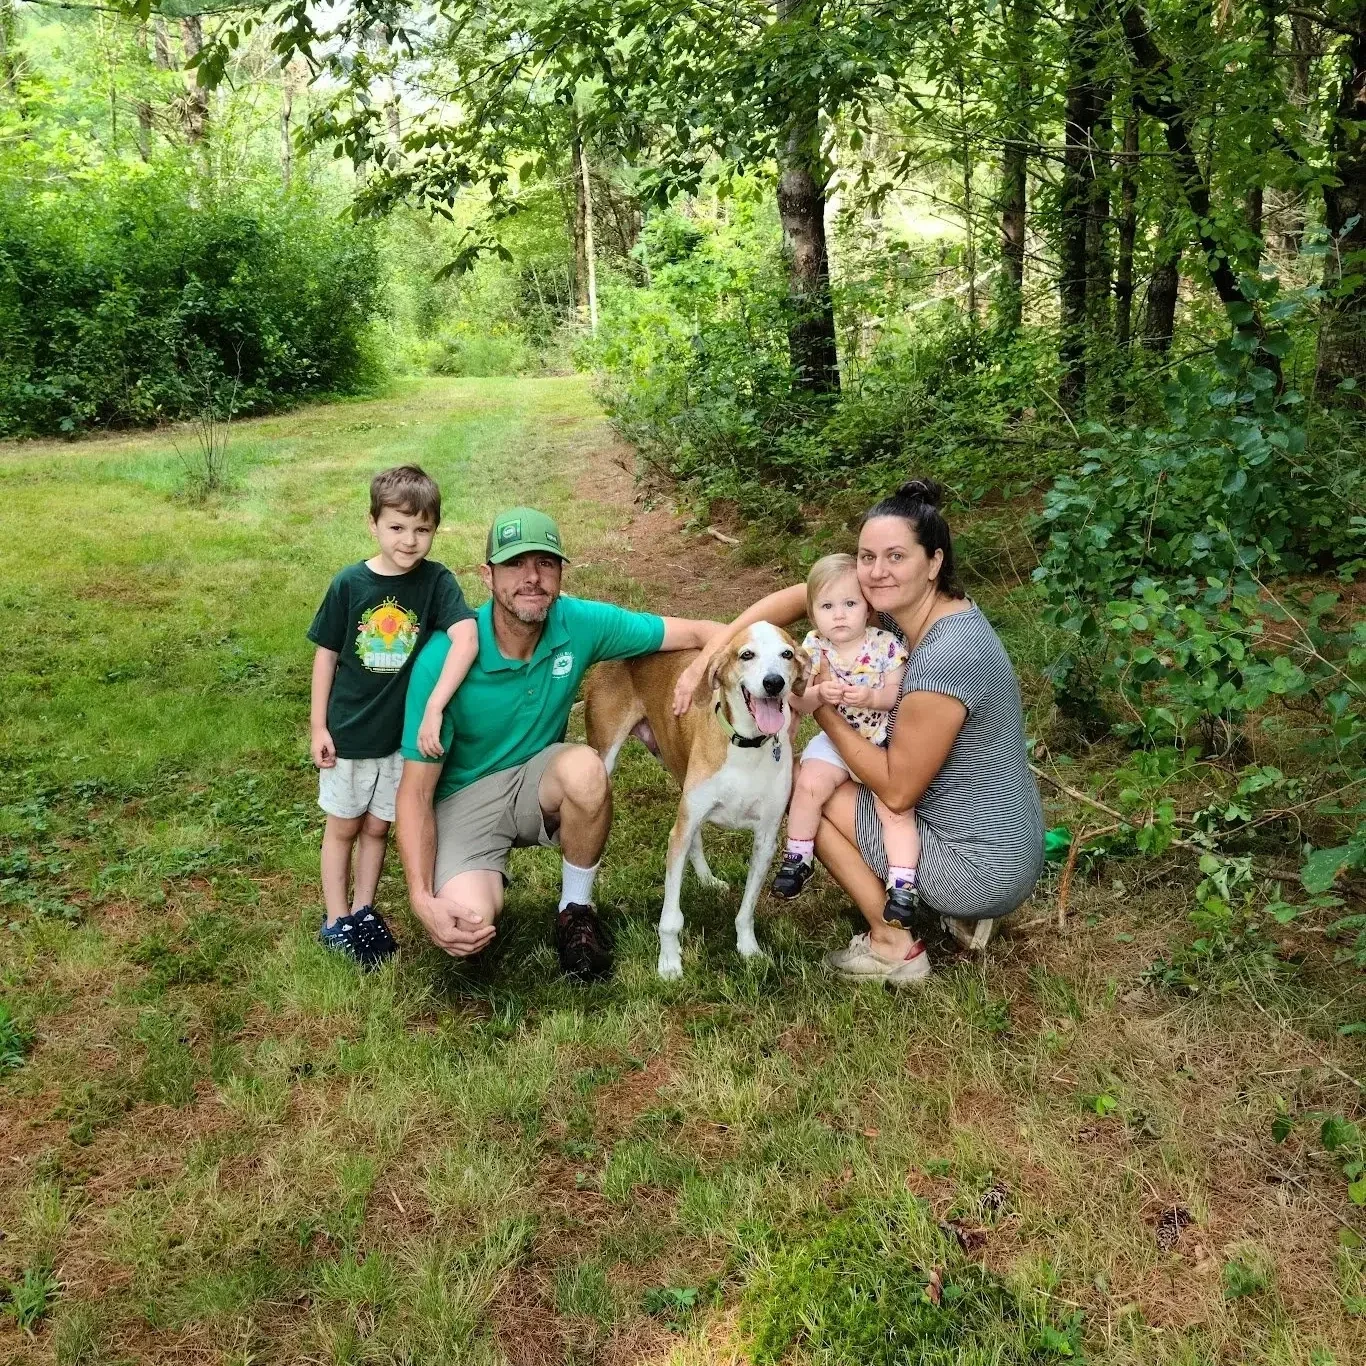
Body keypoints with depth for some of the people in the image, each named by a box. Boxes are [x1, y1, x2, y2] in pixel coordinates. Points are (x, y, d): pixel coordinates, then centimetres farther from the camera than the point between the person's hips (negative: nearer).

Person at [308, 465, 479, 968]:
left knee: (377, 827, 17)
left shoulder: (436, 581, -13)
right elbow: (326, 653, -3)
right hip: (349, 732, 0)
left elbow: (466, 638, -28)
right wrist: (318, 725, -3)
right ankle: (335, 920, 28)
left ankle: (363, 911, 34)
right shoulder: (350, 583, -11)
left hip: (403, 732, 1)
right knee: (342, 827, 15)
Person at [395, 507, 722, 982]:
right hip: (464, 799, -3)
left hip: (537, 782, 3)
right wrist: (421, 899, -30)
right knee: (468, 931, -29)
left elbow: (697, 633, -7)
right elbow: (415, 791, -19)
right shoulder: (444, 659, -23)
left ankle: (576, 909, -6)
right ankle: (487, 881, 11)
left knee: (585, 769, -34)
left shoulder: (579, 625, -15)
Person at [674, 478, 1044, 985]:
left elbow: (897, 790, -21)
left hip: (982, 872, -9)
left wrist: (821, 710, -13)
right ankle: (958, 913, 18)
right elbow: (799, 596, 1)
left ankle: (894, 948, 8)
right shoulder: (914, 605, -4)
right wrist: (707, 657, -5)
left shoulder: (943, 658, -29)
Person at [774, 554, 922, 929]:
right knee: (809, 784, -21)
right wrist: (819, 694, -28)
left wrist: (871, 697, -28)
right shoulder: (814, 648, -5)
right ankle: (797, 858, -2)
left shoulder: (885, 645, -10)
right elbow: (796, 701, -8)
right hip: (835, 740, 2)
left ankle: (902, 884, -11)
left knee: (896, 808, -19)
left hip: (884, 743, -2)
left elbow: (897, 696, -10)